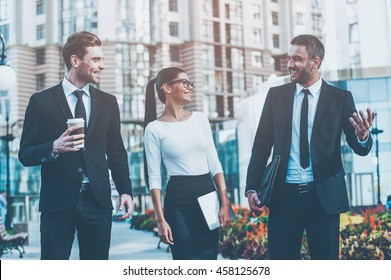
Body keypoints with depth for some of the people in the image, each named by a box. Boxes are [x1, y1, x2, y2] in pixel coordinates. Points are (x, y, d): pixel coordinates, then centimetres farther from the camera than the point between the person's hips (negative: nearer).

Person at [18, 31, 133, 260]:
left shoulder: (108, 102, 11)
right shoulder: (42, 101, 1)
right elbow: (25, 154, 1)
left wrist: (125, 190, 3)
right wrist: (54, 147, -18)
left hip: (98, 201, 3)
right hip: (57, 202, -3)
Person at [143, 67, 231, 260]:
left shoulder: (200, 119, 10)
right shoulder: (154, 129, -2)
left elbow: (214, 163, 9)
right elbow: (154, 177, -4)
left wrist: (225, 202, 1)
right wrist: (161, 220, -10)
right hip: (178, 201, -4)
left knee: (209, 257, 7)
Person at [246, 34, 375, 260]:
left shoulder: (340, 97, 1)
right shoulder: (276, 95, 6)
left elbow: (360, 148, -1)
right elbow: (262, 143, 7)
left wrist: (363, 137, -25)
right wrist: (252, 187, 1)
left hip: (324, 196, -1)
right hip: (284, 195, 1)